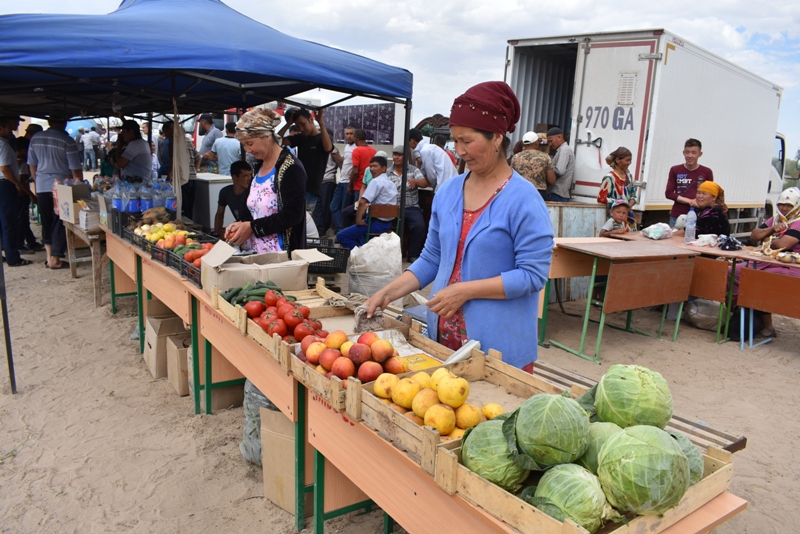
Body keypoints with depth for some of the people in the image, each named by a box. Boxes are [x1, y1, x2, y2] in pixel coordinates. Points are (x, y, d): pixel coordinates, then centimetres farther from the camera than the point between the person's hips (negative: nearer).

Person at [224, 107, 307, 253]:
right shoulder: (260, 167, 12)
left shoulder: (290, 168, -14)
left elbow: (292, 216, -19)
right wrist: (241, 225, 1)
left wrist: (252, 227, -16)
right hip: (255, 251, 8)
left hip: (281, 253, -8)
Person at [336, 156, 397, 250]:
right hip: (388, 223, 10)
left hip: (378, 223, -10)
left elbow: (362, 202, -23)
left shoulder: (376, 181, -15)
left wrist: (358, 219, -12)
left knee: (341, 236, -7)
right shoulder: (391, 182, 13)